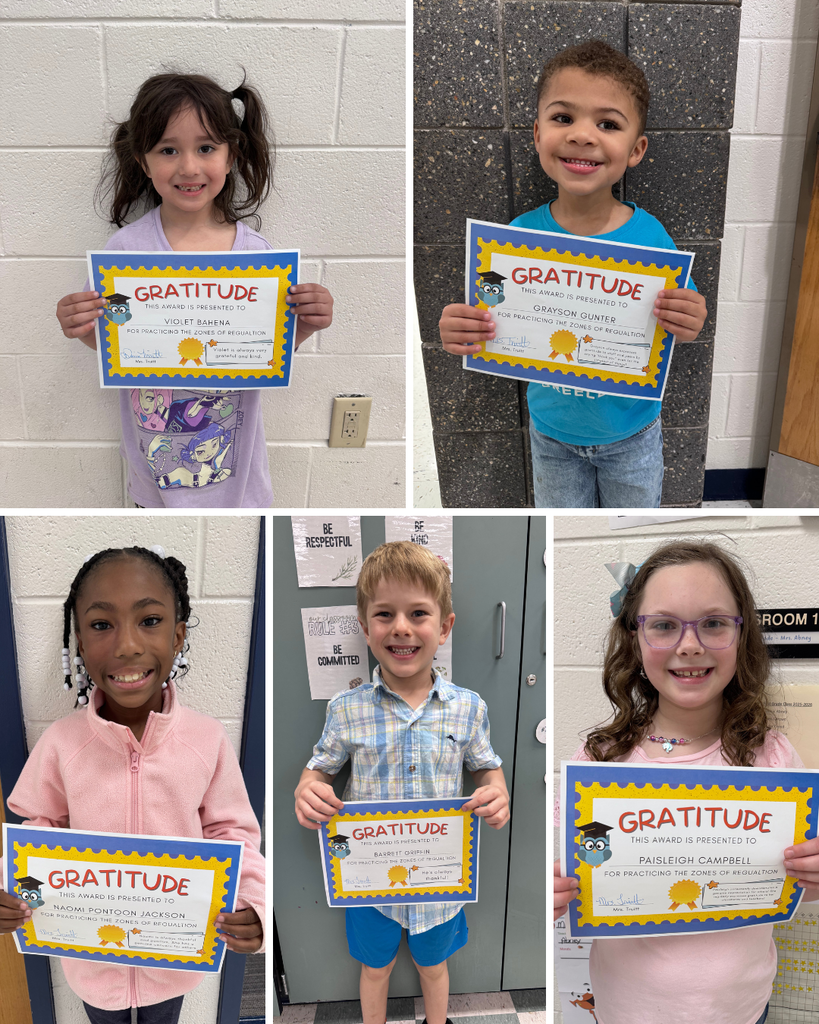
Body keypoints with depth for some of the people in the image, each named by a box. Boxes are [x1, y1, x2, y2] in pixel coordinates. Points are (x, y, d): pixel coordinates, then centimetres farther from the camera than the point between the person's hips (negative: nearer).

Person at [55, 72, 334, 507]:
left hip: (232, 437, 1)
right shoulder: (126, 247, -12)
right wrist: (81, 328, -22)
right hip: (157, 441, 0)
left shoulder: (254, 249, -11)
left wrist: (304, 324, -21)